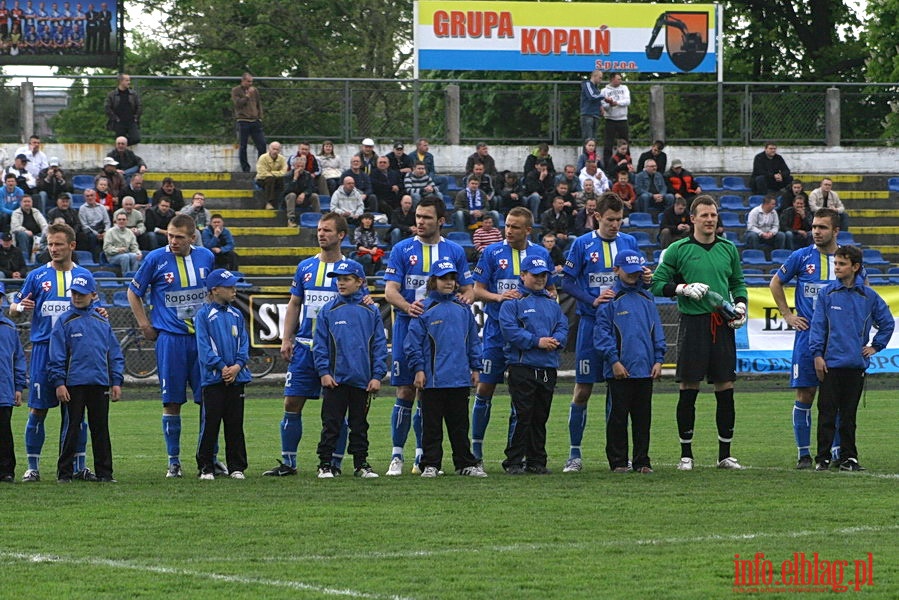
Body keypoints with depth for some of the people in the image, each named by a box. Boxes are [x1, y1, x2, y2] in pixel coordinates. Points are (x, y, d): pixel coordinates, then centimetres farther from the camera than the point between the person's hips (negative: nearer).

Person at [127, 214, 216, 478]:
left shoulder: (205, 257, 6)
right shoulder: (156, 258, -3)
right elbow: (134, 293, 7)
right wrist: (145, 325, 3)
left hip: (202, 336, 3)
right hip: (170, 338, -2)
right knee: (172, 402, -1)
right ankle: (174, 461, 6)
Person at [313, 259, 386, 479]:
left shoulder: (371, 311, 3)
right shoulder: (328, 311, 0)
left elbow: (379, 345, 4)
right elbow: (320, 344, 0)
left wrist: (377, 375, -2)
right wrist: (323, 372, -8)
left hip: (362, 380, 1)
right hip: (335, 379, -1)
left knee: (360, 425, 11)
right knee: (331, 424, 1)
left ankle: (361, 463, 18)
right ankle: (324, 464, 6)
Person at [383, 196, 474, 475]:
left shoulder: (454, 251, 10)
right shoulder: (402, 250, 3)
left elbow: (468, 289, 13)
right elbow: (390, 290, -4)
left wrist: (464, 299, -12)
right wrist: (407, 306, -24)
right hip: (408, 327, -2)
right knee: (405, 393, -4)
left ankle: (423, 456, 11)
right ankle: (397, 456, 1)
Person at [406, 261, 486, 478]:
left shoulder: (463, 309, 10)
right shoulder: (425, 310, -3)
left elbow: (473, 340, 16)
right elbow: (413, 342, -3)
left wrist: (475, 368, 13)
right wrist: (418, 369, -8)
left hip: (460, 378, 4)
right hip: (433, 379, -4)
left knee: (460, 424, 10)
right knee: (432, 425, 2)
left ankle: (465, 463, 16)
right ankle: (430, 464, 7)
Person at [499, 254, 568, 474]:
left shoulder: (552, 304, 19)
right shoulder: (513, 302, 0)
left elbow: (563, 327, 13)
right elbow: (509, 330, -11)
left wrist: (556, 341, -10)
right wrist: (537, 341, -16)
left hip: (548, 368, 6)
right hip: (522, 366, -6)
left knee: (540, 417, 9)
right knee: (521, 415, -7)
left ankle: (536, 461, 14)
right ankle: (514, 461, -3)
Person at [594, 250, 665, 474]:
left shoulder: (646, 298, 12)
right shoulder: (610, 299, -3)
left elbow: (656, 329, 15)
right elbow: (602, 331, -6)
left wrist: (658, 359, 6)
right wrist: (614, 360, -13)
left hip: (645, 369, 5)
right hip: (620, 371, -5)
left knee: (643, 417, 8)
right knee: (618, 417, 0)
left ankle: (641, 461, 14)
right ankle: (618, 461, 6)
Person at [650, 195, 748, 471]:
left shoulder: (729, 249, 12)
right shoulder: (678, 250, 1)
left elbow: (738, 283, 21)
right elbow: (658, 283, 2)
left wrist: (741, 305, 4)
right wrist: (684, 288, -12)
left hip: (722, 324, 3)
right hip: (693, 323, -3)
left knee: (725, 388, 3)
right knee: (688, 389, -2)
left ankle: (725, 454, 10)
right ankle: (686, 454, 6)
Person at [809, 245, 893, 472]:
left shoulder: (868, 296, 4)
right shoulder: (827, 294, 1)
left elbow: (887, 322, 16)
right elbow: (817, 326, 1)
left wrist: (875, 346, 11)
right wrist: (817, 354, -6)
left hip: (856, 365, 1)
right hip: (831, 364, -1)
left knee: (848, 415, 8)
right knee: (827, 413, -1)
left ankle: (848, 457, 13)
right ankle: (822, 458, 3)